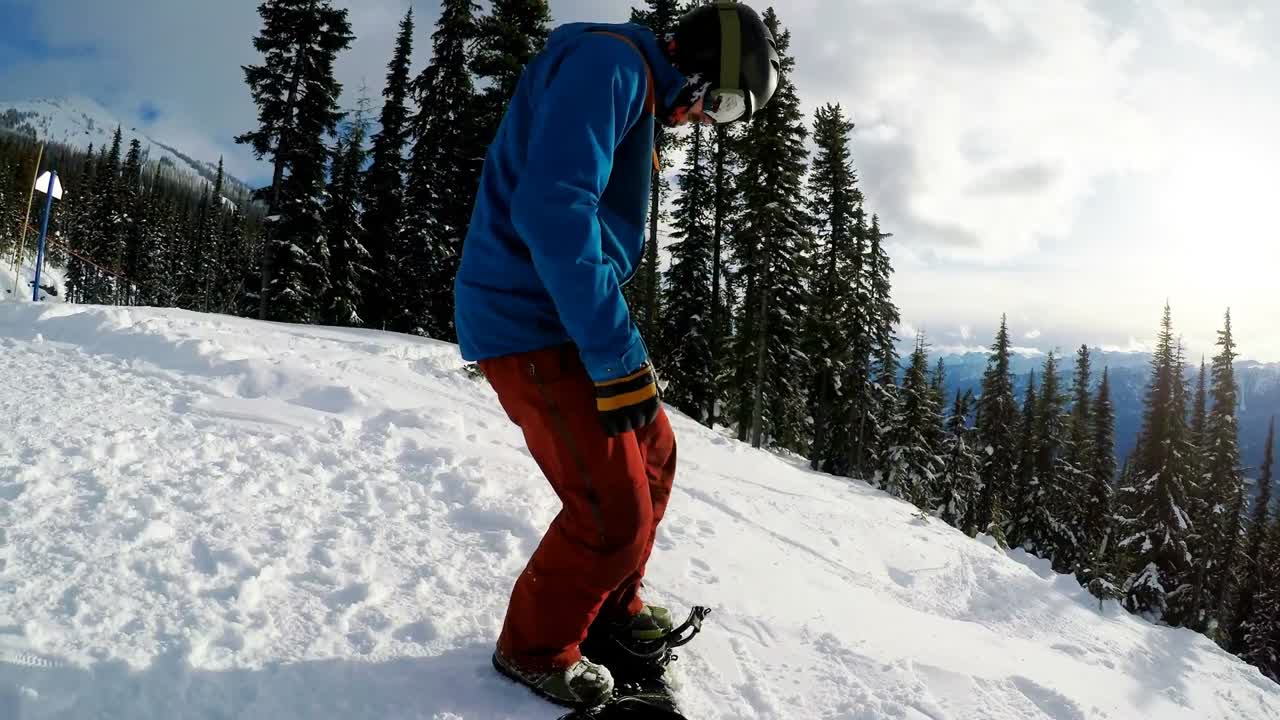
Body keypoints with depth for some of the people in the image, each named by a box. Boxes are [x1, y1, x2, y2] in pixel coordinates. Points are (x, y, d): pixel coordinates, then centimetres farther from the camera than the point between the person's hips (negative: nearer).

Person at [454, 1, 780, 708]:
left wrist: (620, 350, 23)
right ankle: (535, 648, 16)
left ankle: (612, 606, 36)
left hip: (566, 323, 10)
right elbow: (553, 208, -28)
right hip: (530, 325, -10)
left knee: (651, 457, 18)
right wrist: (618, 360, -26)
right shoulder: (606, 60, -14)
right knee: (615, 511, -8)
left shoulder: (634, 93, 20)